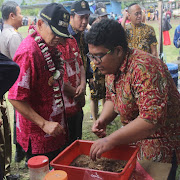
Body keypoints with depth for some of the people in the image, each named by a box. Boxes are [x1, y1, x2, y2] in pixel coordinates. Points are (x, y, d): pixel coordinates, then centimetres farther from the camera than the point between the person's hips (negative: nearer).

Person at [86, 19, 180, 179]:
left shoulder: (143, 68, -30)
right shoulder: (111, 68, 0)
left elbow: (152, 119, -37)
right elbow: (111, 99, 14)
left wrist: (111, 140, -34)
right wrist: (103, 120, -7)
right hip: (134, 139, 8)